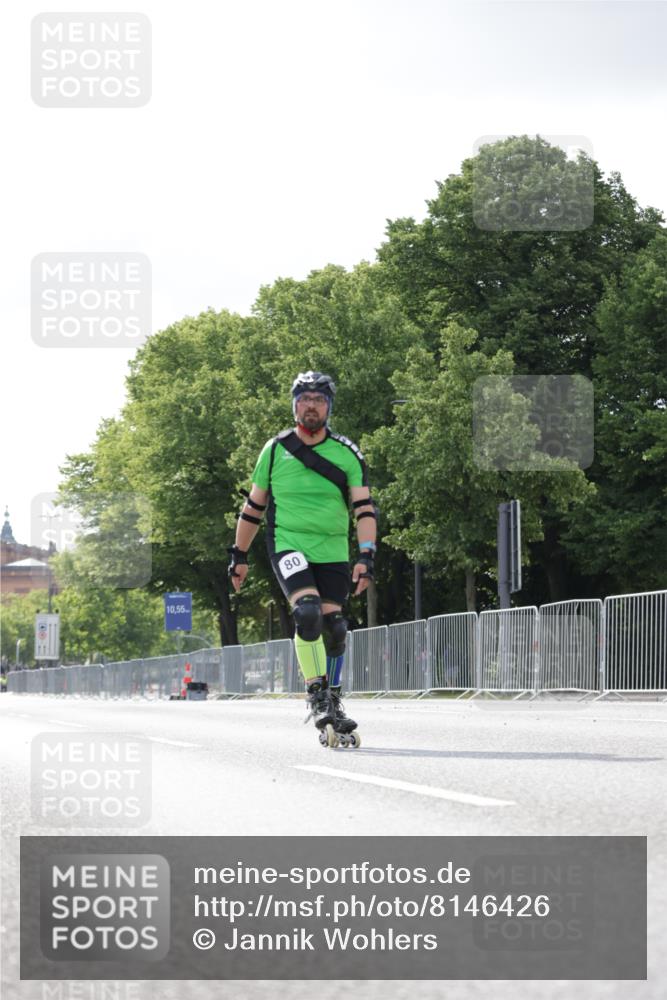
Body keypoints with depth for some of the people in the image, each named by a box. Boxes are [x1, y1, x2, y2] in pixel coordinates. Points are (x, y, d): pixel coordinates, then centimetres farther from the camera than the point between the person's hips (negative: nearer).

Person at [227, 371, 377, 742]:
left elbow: (365, 508, -4)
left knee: (334, 628, 1)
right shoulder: (275, 450, 3)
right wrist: (240, 555, 15)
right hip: (288, 546, -2)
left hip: (333, 553, 2)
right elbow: (254, 506, 13)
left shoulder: (347, 454, 1)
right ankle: (317, 697, -17)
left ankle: (333, 702, 20)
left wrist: (366, 556, -16)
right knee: (308, 612, -25)